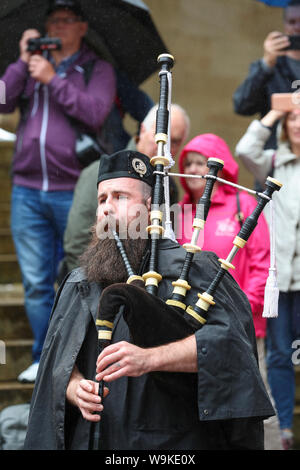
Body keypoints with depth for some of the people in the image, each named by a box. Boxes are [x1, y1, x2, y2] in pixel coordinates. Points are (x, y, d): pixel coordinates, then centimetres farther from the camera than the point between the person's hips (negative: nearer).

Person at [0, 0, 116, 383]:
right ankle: (44, 358, 12)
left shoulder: (97, 69, 6)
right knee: (36, 282, 4)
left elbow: (95, 112, -12)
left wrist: (53, 79, -12)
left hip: (74, 191, -3)